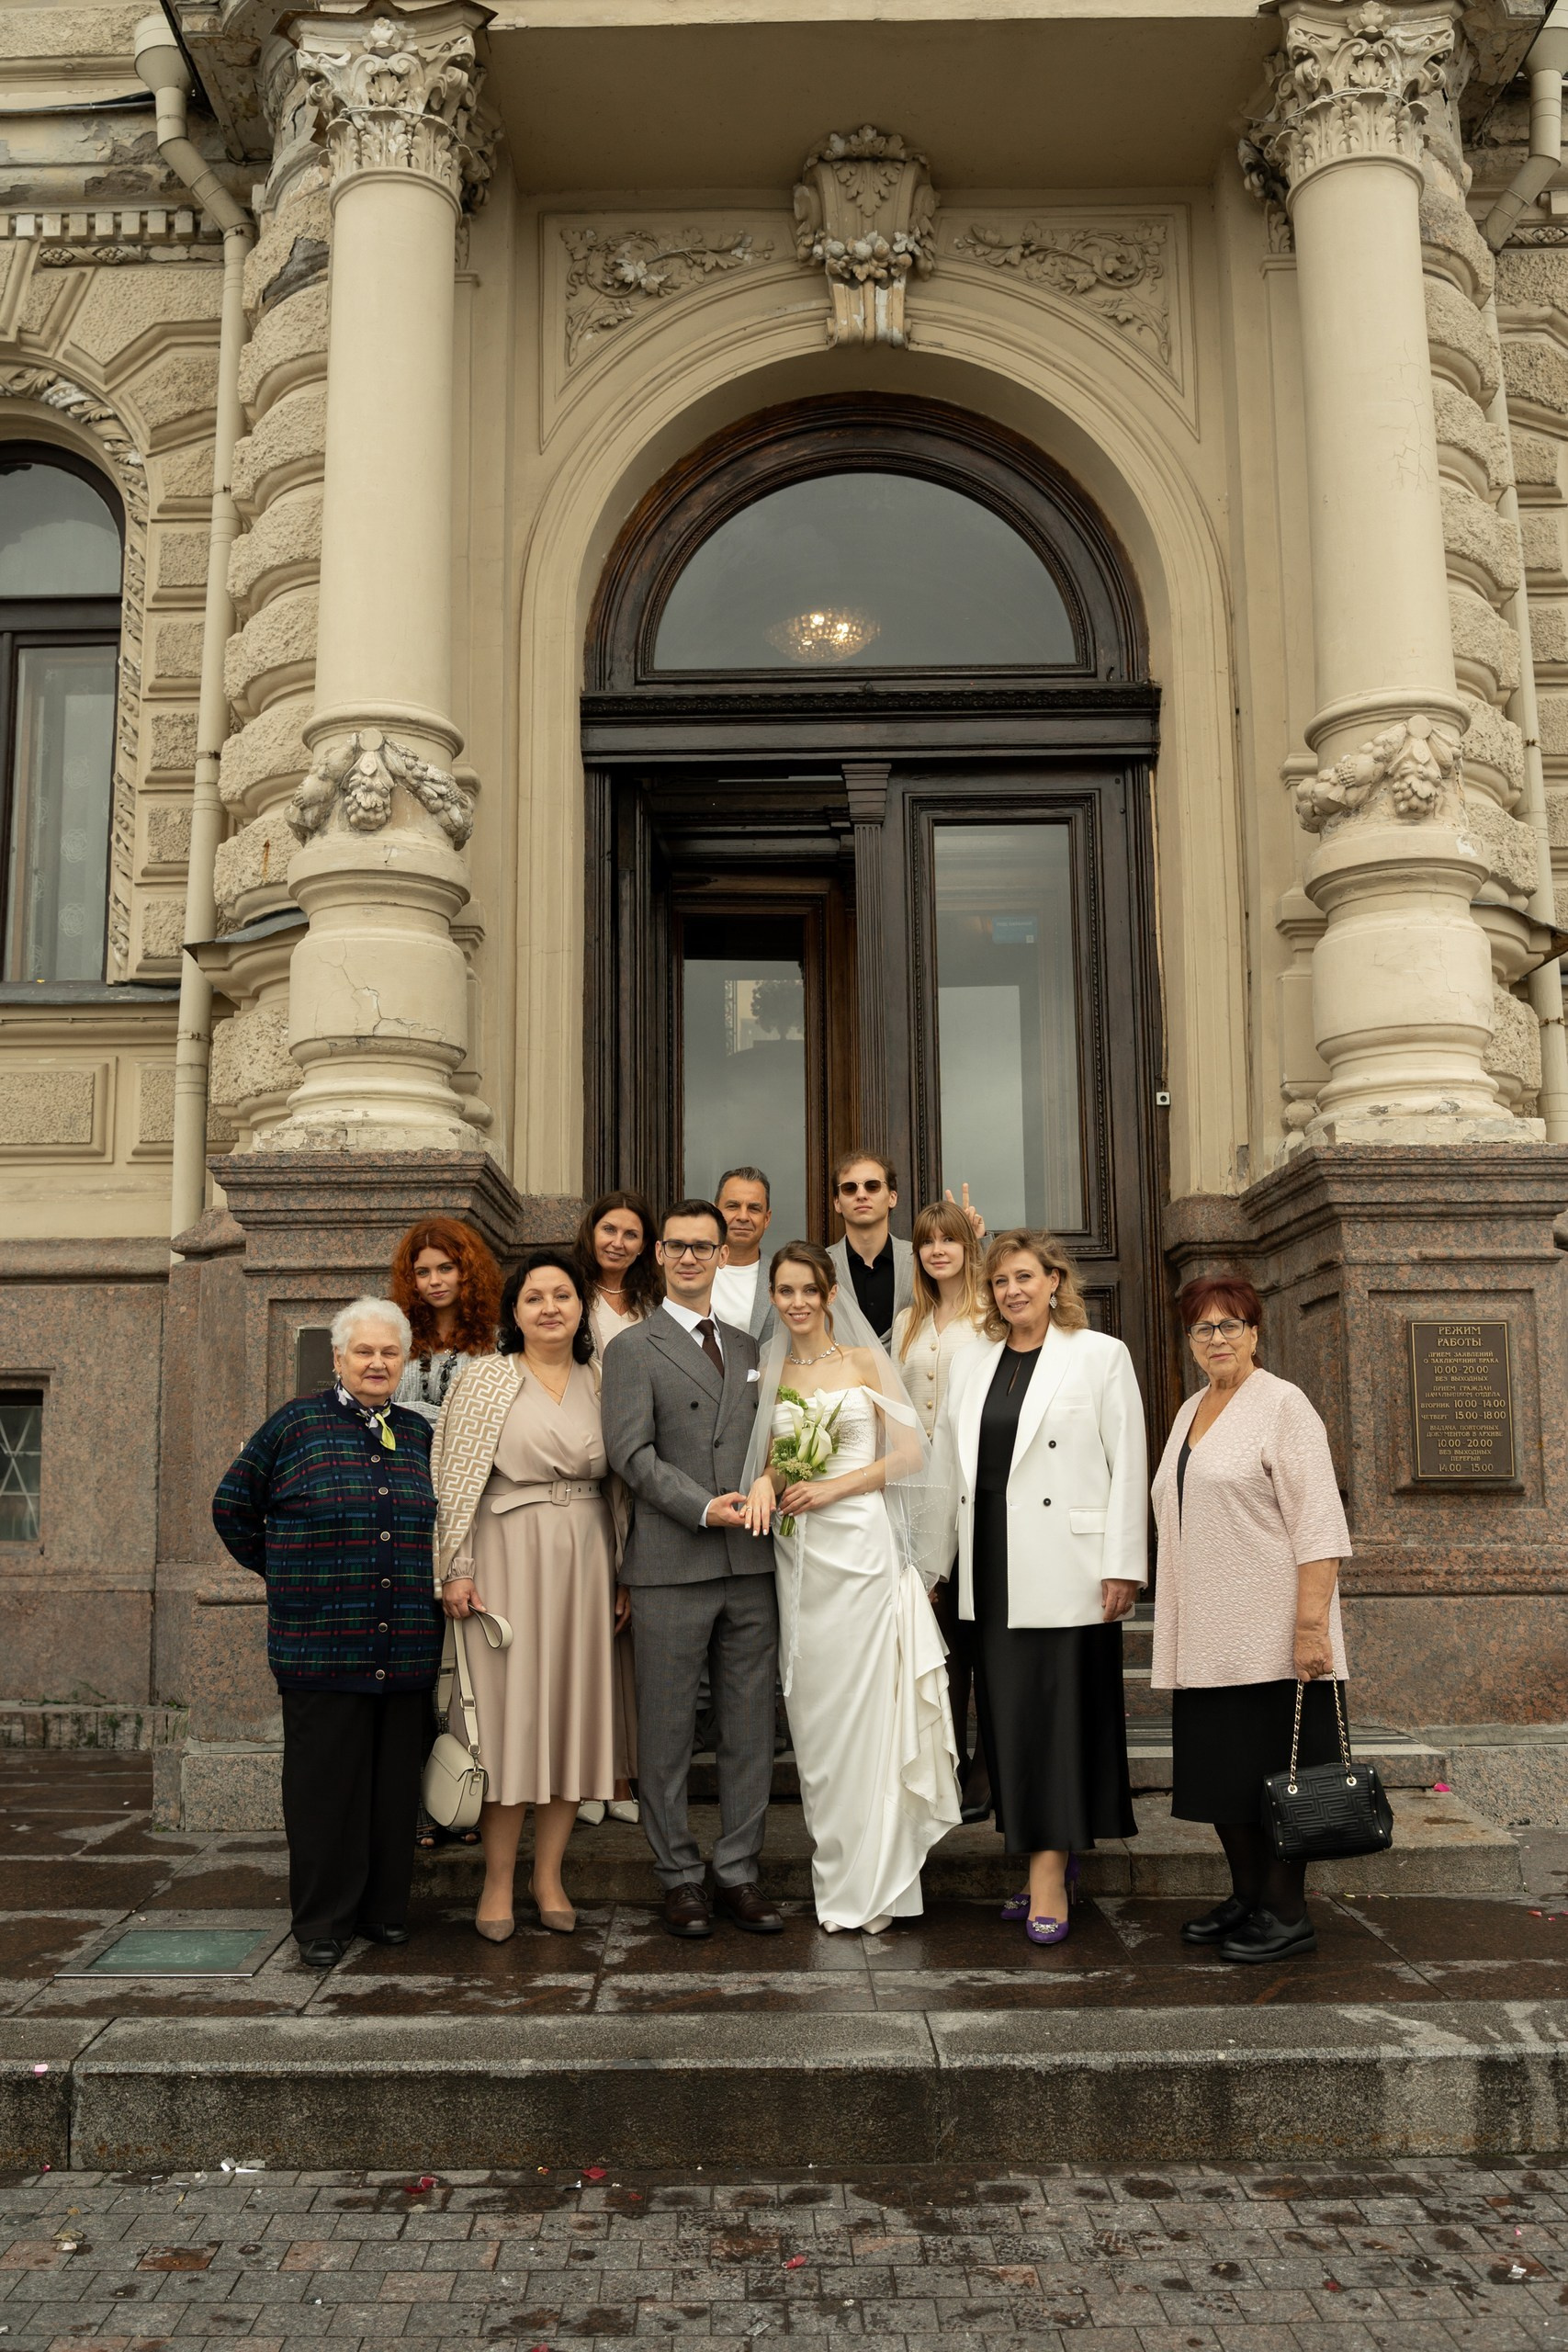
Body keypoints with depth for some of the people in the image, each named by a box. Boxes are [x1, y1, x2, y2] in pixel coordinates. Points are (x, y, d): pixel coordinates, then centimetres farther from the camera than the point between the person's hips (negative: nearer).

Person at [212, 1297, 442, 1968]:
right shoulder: (296, 1423, 0)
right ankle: (323, 1921, 14)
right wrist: (283, 1572, 8)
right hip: (321, 1650, -3)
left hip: (406, 1652, 4)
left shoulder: (418, 1433, 11)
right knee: (326, 1784, 2)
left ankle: (385, 1908, 23)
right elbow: (232, 1506, 9)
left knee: (395, 1782, 9)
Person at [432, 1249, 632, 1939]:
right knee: (509, 1711, 1)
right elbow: (458, 1479, -4)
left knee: (572, 1708, 8)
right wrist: (457, 1568, -9)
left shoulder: (600, 1382, 9)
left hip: (585, 1561, 4)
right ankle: (498, 1881, 14)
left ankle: (549, 1875, 21)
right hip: (510, 1559, -4)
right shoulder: (489, 1380, -2)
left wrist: (627, 1572, 7)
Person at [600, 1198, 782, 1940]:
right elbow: (630, 1452, -8)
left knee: (750, 1726, 8)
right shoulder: (633, 1348, 2)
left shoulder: (748, 1348, 17)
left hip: (750, 1564, 4)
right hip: (671, 1570, -4)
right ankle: (680, 1877, 17)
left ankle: (738, 1871, 19)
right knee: (667, 1729, 4)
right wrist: (703, 1508, -16)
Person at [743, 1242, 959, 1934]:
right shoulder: (771, 1372, 10)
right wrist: (765, 1481, -8)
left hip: (860, 1545, -3)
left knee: (864, 1707, -2)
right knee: (812, 1713, 6)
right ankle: (833, 1874, 18)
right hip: (797, 1552, 4)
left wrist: (834, 1486, -11)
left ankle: (872, 1883, 9)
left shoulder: (865, 1363, 1)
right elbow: (771, 1457, 15)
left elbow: (911, 1451, -1)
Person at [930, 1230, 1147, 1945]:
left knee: (1058, 1713, -2)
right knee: (1005, 1717, 7)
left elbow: (1128, 1465, -5)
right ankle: (1049, 1856, 20)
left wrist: (1122, 1566, -10)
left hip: (1064, 1570, -5)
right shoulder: (970, 1364, 13)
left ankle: (1049, 1874, 4)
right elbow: (948, 1466, 13)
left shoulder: (1101, 1356, -1)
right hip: (993, 1570, 5)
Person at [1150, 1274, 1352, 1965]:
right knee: (1219, 1770, 12)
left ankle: (1286, 1914, 10)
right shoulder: (1191, 1411, 16)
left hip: (1269, 1636, -7)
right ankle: (1247, 1897, 25)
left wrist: (1310, 1624, -21)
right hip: (1206, 1639, 7)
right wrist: (1177, 1629, 16)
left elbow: (1318, 1525, -14)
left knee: (1273, 1771, -1)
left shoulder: (1282, 1404, -8)